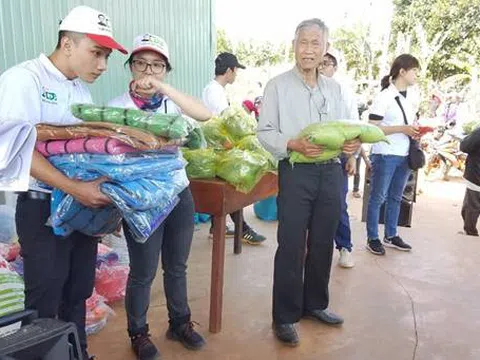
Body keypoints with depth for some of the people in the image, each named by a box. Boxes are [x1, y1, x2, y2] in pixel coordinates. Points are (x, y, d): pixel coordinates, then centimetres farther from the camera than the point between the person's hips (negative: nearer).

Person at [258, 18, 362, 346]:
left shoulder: (335, 88, 11)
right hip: (296, 173, -5)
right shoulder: (278, 85, -3)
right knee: (291, 247, 0)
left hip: (331, 173, 5)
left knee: (323, 243, 15)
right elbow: (265, 132, -7)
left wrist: (354, 143, -9)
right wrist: (294, 144, -24)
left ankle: (315, 303, 34)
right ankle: (285, 316, 15)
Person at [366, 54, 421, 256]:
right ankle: (372, 238, 11)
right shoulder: (384, 97, -10)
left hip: (404, 155, 8)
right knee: (378, 198, 2)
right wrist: (402, 129, -19)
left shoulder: (410, 99, 13)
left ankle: (391, 236, 25)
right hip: (385, 155, -7)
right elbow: (372, 128, -14)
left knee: (395, 198, 14)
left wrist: (416, 130, 2)